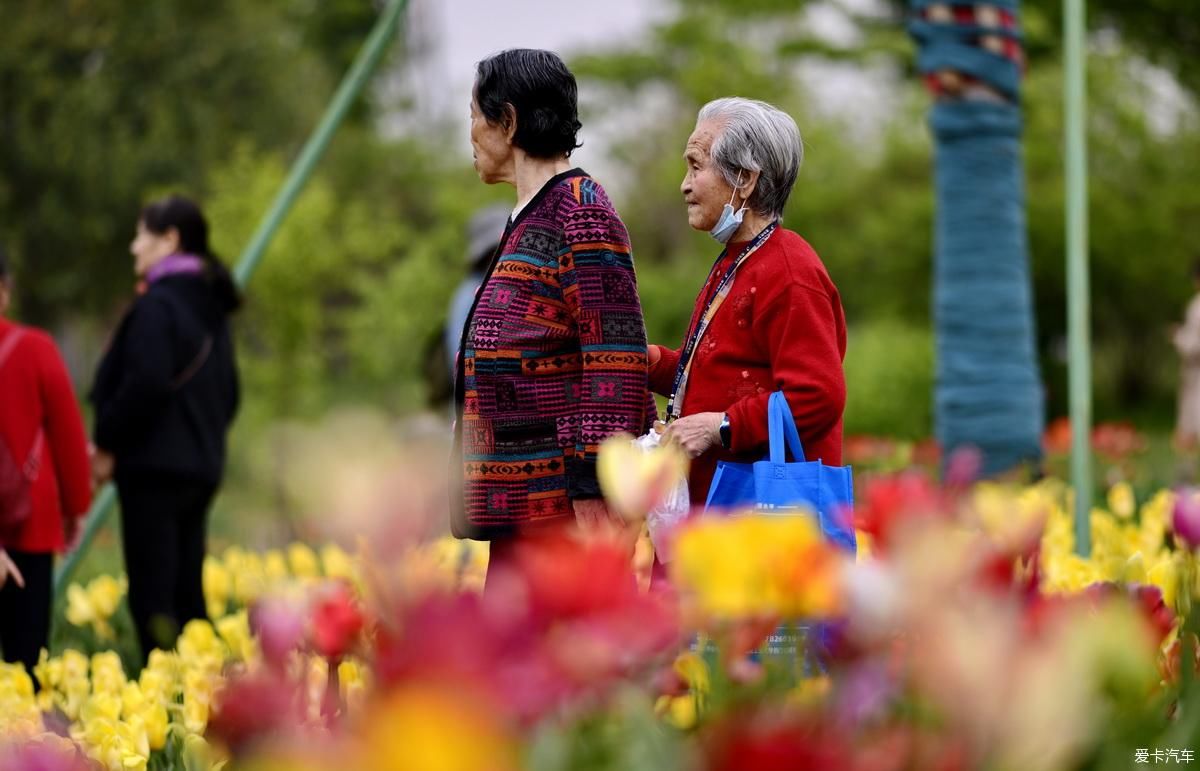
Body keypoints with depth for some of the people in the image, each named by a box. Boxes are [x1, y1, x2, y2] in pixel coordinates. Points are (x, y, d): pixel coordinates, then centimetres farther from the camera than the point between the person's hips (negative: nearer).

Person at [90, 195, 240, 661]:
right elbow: (227, 392, 19)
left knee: (152, 600, -7)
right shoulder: (210, 311, 14)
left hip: (153, 466, -9)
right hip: (202, 466, 9)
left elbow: (145, 385, -21)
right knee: (186, 594, 12)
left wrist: (107, 444, -10)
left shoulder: (157, 306, -14)